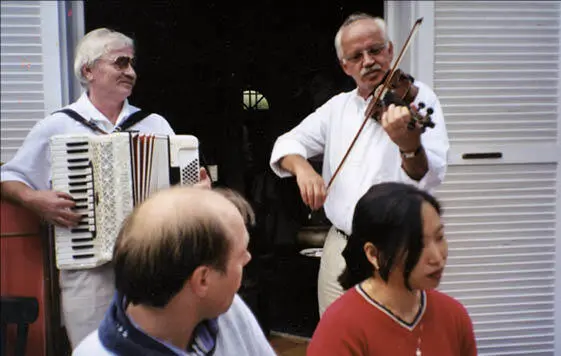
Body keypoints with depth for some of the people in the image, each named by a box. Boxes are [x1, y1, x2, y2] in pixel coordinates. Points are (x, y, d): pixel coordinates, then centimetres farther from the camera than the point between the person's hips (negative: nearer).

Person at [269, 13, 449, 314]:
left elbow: (430, 177, -17)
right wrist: (301, 167, -11)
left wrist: (409, 144, -39)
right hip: (339, 248, 4)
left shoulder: (418, 98, -6)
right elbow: (287, 143, 12)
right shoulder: (338, 106, 10)